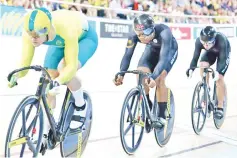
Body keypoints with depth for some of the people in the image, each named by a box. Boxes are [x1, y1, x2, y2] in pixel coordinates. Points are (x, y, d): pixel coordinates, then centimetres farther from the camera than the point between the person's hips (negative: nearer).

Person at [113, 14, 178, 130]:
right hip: (152, 49, 4)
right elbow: (127, 55, -30)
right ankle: (148, 108, 4)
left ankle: (162, 116, -10)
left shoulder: (164, 32, -42)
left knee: (159, 78, -25)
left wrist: (154, 77, -63)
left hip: (169, 50, -3)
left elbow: (163, 58, -49)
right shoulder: (134, 35, -31)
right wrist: (121, 74, -45)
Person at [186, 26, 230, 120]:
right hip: (211, 52, 3)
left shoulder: (221, 40, -42)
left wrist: (219, 72, -55)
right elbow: (195, 56, -30)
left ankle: (220, 108, -6)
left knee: (219, 78, -17)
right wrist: (191, 68, -47)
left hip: (224, 52, -3)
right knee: (203, 65, -28)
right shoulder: (199, 41, -33)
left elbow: (223, 58, -40)